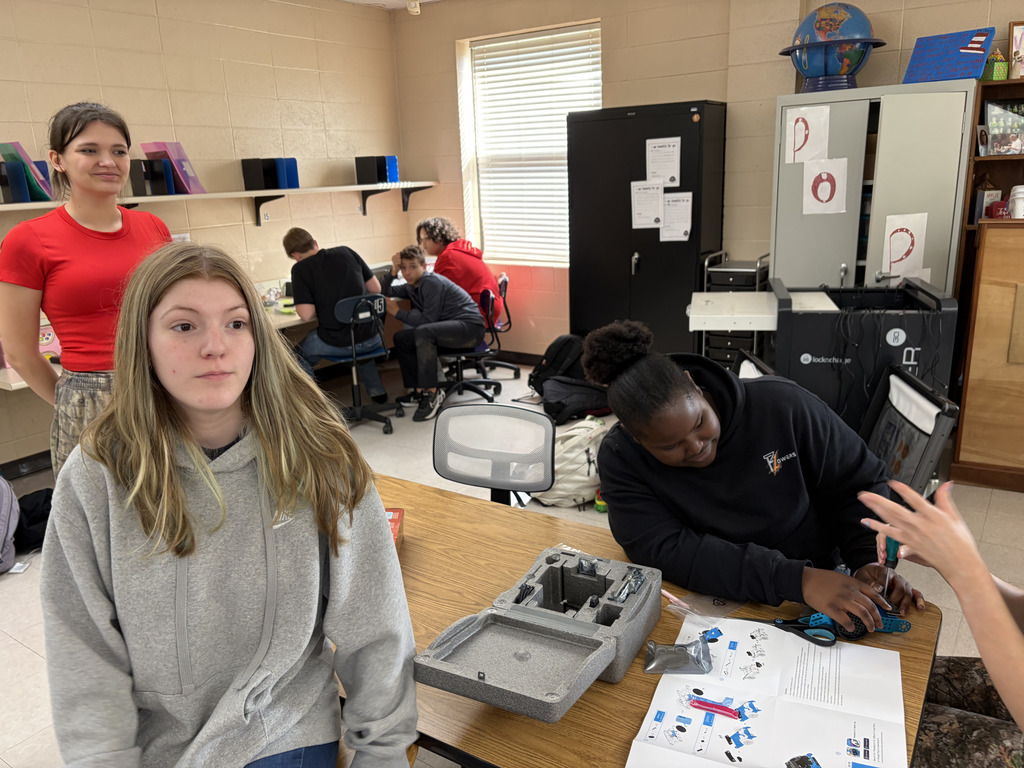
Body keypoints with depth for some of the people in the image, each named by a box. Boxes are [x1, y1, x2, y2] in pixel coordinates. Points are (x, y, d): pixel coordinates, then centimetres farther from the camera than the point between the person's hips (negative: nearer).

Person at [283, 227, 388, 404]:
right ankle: (376, 390, 39)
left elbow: (306, 314, -13)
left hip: (337, 343, -4)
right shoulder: (346, 252, 4)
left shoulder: (300, 269, -7)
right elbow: (376, 288, 7)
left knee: (299, 356, 24)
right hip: (371, 339, 4)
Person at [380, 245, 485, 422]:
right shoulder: (411, 286, 12)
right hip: (448, 326, 10)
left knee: (423, 333, -33)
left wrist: (397, 312, -11)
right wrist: (393, 272, 1)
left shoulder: (433, 283, -16)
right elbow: (383, 292, 16)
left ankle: (432, 392, -27)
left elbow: (428, 320, -20)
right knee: (401, 338, 5)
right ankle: (419, 389, 5)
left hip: (470, 327, -10)